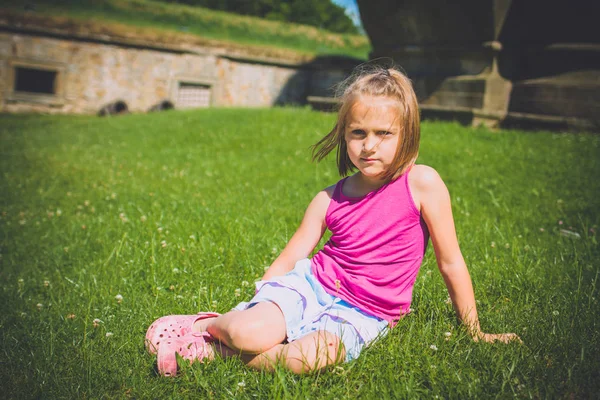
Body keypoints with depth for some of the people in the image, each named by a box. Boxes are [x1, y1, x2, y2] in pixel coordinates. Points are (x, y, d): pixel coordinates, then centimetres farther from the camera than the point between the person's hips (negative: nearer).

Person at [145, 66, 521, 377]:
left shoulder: (422, 184, -9)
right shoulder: (330, 199, -1)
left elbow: (451, 262, -2)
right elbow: (289, 258, 8)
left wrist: (475, 331, 5)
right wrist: (256, 306, 4)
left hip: (363, 315, -1)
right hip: (311, 284, 2)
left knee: (313, 356, -33)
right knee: (249, 332, -29)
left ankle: (217, 348, -11)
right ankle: (207, 324, 4)